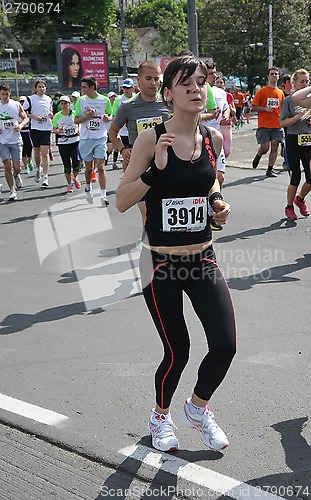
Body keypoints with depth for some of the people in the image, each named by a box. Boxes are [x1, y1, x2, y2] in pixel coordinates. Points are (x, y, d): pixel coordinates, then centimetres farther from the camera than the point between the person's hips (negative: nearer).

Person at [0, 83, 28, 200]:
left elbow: (25, 118, 9)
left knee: (17, 167, 0)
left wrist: (20, 125, -12)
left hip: (16, 140, 0)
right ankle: (12, 191, 2)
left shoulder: (16, 105, 0)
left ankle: (17, 176, 38)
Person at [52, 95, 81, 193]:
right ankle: (69, 184, 16)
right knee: (66, 164, 0)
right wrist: (59, 131, -14)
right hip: (62, 143, 0)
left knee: (76, 162, -6)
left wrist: (79, 130, -5)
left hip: (75, 141, 0)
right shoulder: (57, 116, 0)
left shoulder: (75, 114, 0)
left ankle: (75, 177, 26)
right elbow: (54, 130, 7)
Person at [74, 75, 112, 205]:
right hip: (86, 138, 1)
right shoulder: (81, 100, 4)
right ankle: (88, 189, 34)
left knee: (101, 167, -10)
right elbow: (76, 120, 5)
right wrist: (85, 117, -14)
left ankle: (103, 195, -9)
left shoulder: (104, 100, 2)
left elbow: (111, 115, 15)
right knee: (88, 167, 9)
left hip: (101, 138, -1)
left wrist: (108, 118, -8)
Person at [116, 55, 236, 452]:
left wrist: (217, 201, 3)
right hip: (161, 265, -4)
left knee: (225, 345, -6)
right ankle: (160, 417, 36)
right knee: (177, 353, 3)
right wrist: (155, 169, -24)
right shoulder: (151, 139, -10)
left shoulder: (212, 138, 2)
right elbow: (122, 202, -11)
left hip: (203, 260, 4)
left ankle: (197, 409, 26)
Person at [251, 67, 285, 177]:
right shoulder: (261, 91, -1)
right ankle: (258, 156, 28)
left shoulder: (280, 93, 13)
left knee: (275, 146, -2)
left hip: (277, 125, 4)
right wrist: (265, 108, -15)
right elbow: (253, 107, -1)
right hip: (264, 125, -4)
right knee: (265, 147, -7)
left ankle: (270, 169, 7)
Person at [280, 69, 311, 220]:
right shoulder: (288, 100, -2)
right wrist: (298, 117, -18)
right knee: (295, 178, -1)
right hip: (293, 142, -4)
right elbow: (282, 123, -7)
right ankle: (289, 207, 19)